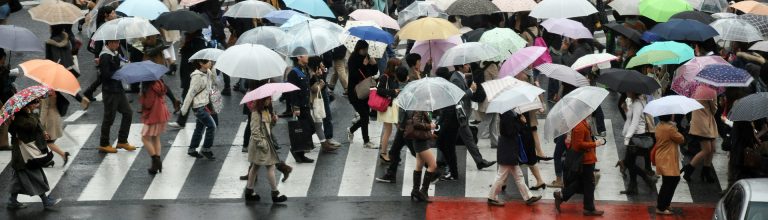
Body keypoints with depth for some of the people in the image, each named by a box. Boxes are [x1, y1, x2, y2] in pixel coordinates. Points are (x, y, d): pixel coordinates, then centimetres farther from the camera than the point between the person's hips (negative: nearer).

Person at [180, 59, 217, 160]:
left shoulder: (208, 72, 4)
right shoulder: (197, 76, -21)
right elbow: (191, 93, -17)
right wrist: (184, 109, -13)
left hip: (205, 104, 9)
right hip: (198, 106, -9)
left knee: (200, 127, 17)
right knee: (211, 126, -7)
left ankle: (192, 150, 29)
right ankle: (206, 150, 5)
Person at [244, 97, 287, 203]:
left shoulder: (266, 111, 10)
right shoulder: (256, 113, -18)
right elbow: (255, 130, -21)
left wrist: (273, 121, -1)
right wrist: (261, 143, -23)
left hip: (266, 141, 10)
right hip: (261, 143, -10)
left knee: (255, 166, 14)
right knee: (271, 167, -6)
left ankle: (249, 191, 21)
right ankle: (275, 193, -1)